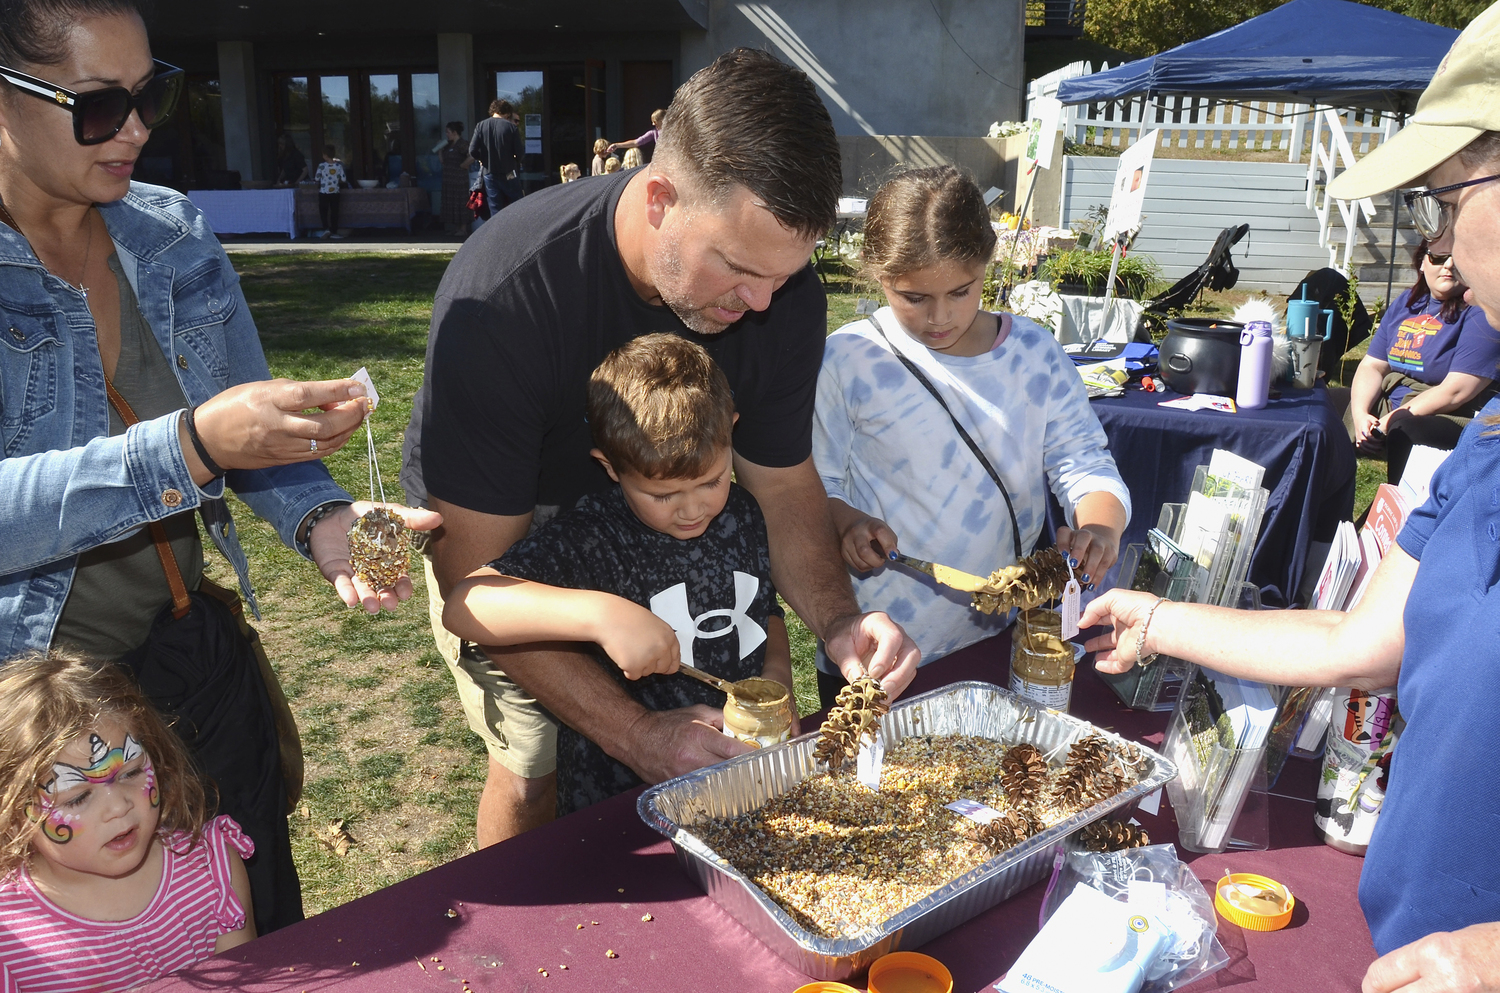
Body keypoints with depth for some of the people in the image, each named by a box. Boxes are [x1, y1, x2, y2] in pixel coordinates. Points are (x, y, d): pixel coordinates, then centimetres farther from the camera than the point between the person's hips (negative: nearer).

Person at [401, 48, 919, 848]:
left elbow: (783, 484, -10)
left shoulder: (783, 295, -23)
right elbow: (479, 579, -32)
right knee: (534, 776, -3)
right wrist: (638, 736, -37)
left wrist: (836, 618, -29)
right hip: (498, 529, -3)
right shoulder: (500, 300, -37)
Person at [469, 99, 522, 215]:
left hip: (490, 174, 2)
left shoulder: (481, 126, -1)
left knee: (495, 211, 7)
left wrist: (483, 160, 13)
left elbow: (473, 150, -7)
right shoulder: (512, 127, -7)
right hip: (509, 174, -2)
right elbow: (518, 153, -8)